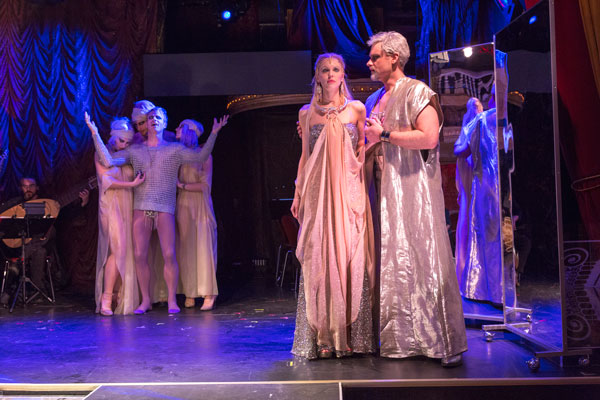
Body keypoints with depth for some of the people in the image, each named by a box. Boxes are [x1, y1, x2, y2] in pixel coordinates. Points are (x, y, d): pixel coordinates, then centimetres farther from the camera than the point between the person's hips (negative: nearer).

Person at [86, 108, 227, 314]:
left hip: (164, 209, -2)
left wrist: (213, 133, -15)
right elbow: (108, 161, 5)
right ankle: (146, 300, 13)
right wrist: (95, 133, 2)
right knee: (140, 256, 0)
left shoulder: (174, 149, 8)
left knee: (169, 254, -9)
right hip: (140, 208, 2)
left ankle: (172, 300, 3)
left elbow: (200, 157, -4)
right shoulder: (134, 150, 13)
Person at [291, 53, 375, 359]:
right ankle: (322, 337, 2)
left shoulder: (357, 109, 10)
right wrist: (298, 194, 8)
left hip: (349, 192, -1)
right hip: (318, 193, 1)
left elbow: (364, 151, 13)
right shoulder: (307, 113, 12)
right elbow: (305, 156, 13)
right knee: (319, 257, -4)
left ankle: (351, 336, 3)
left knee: (351, 256, -4)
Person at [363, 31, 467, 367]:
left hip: (414, 188, -7)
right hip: (385, 191, 7)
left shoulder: (416, 92, -3)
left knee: (425, 260, -8)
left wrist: (384, 134, -11)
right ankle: (400, 339, 13)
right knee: (392, 263, 5)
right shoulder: (374, 100, 21)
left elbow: (429, 138, -16)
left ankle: (447, 343, 0)